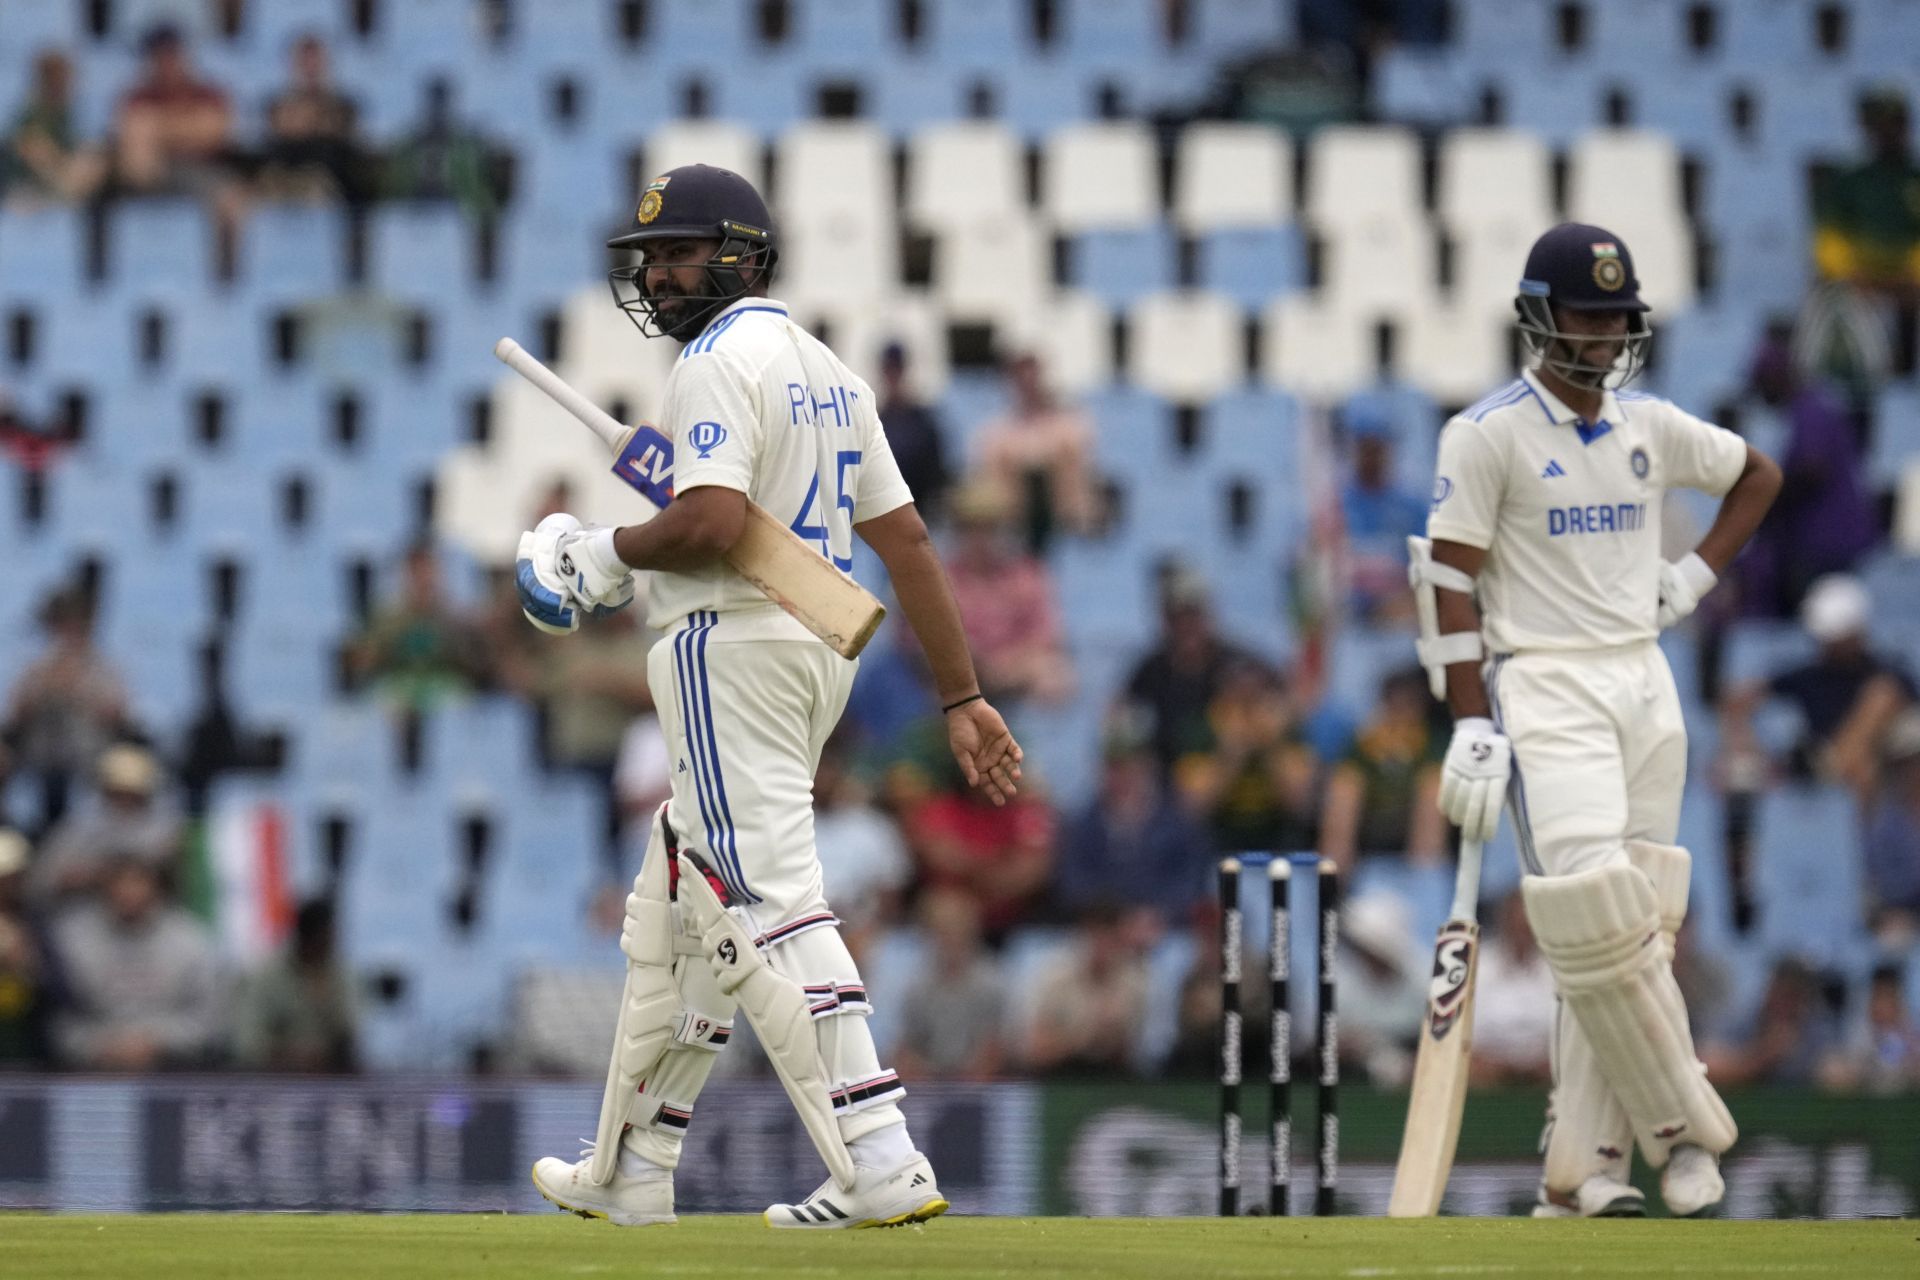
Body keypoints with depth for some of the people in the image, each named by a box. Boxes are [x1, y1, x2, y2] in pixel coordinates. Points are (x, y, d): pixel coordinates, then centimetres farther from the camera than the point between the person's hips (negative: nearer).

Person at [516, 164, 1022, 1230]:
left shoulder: (721, 361, -10)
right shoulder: (828, 371, 18)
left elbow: (712, 524, -25)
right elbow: (904, 538, 14)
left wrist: (605, 554, -6)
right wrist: (962, 696, 12)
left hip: (731, 646, -10)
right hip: (821, 655, 10)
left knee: (771, 902, -15)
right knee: (674, 906, 18)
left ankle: (881, 1161, -25)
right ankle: (633, 1171, 25)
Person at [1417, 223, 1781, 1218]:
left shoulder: (1651, 427, 10)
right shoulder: (1488, 434, -6)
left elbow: (1759, 475, 27)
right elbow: (1453, 582, -8)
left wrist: (1696, 576, 12)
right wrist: (1472, 726, -14)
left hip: (1644, 685, 6)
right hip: (1544, 688, -6)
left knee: (1633, 931, 0)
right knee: (1594, 919, -19)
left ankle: (1580, 1172, 2)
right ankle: (1682, 1128, -5)